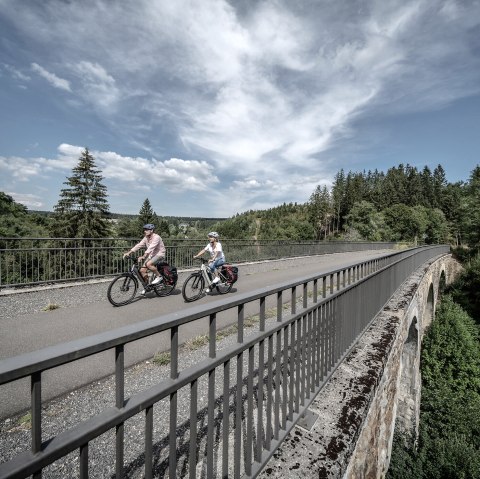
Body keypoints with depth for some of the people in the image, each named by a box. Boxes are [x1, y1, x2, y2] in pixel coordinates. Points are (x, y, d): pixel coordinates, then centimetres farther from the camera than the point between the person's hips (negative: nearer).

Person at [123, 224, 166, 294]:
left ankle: (159, 276, -10)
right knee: (142, 270, -3)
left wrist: (143, 257, -41)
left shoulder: (156, 237, -20)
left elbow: (150, 248, -32)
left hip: (159, 254, -8)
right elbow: (138, 245, -2)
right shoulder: (146, 238, 4)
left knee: (148, 264, -33)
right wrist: (128, 252, -12)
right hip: (151, 255, 8)